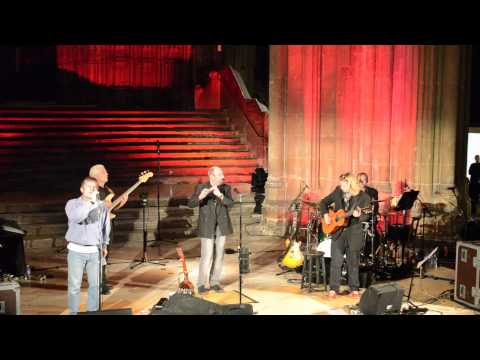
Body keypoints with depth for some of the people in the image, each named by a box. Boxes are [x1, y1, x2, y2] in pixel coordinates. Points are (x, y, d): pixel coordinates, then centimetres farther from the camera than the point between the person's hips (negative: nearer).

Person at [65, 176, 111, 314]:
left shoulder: (102, 205, 4)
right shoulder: (72, 203, -6)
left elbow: (105, 226, 16)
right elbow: (75, 217, -29)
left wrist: (104, 245, 18)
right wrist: (90, 202, -34)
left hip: (95, 251, 3)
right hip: (76, 251, -3)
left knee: (95, 284, 9)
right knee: (74, 285, 2)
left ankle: (93, 311, 23)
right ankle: (73, 313, 14)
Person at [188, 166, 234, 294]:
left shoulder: (226, 188, 1)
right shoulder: (201, 187, -6)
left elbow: (230, 203, -13)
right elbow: (191, 204, -14)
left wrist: (220, 195, -30)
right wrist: (200, 197, -34)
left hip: (221, 226, 3)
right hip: (207, 227, -3)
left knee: (219, 255, 7)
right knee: (207, 256, -7)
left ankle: (215, 282, 18)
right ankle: (202, 284, 6)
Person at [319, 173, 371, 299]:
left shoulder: (363, 197, -8)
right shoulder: (338, 191, 1)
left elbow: (365, 216, -11)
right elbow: (324, 202, 12)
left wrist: (359, 215, -33)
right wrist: (325, 215, -3)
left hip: (354, 233, -2)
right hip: (338, 232, 2)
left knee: (353, 262, 7)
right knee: (336, 261, 1)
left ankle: (354, 289, 20)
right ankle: (334, 289, 9)